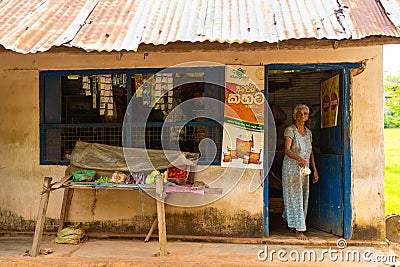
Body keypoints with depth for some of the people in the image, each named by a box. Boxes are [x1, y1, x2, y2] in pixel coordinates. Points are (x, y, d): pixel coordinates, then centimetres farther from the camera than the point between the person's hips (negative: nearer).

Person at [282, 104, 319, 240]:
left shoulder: (308, 132, 12)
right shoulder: (290, 130, -8)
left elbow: (310, 153, 16)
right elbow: (287, 150, -20)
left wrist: (315, 170, 13)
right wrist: (299, 158, -38)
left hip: (304, 168, 7)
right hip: (292, 168, -7)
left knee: (303, 197, 11)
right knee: (295, 197, -5)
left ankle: (292, 224, 27)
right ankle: (298, 230, -1)